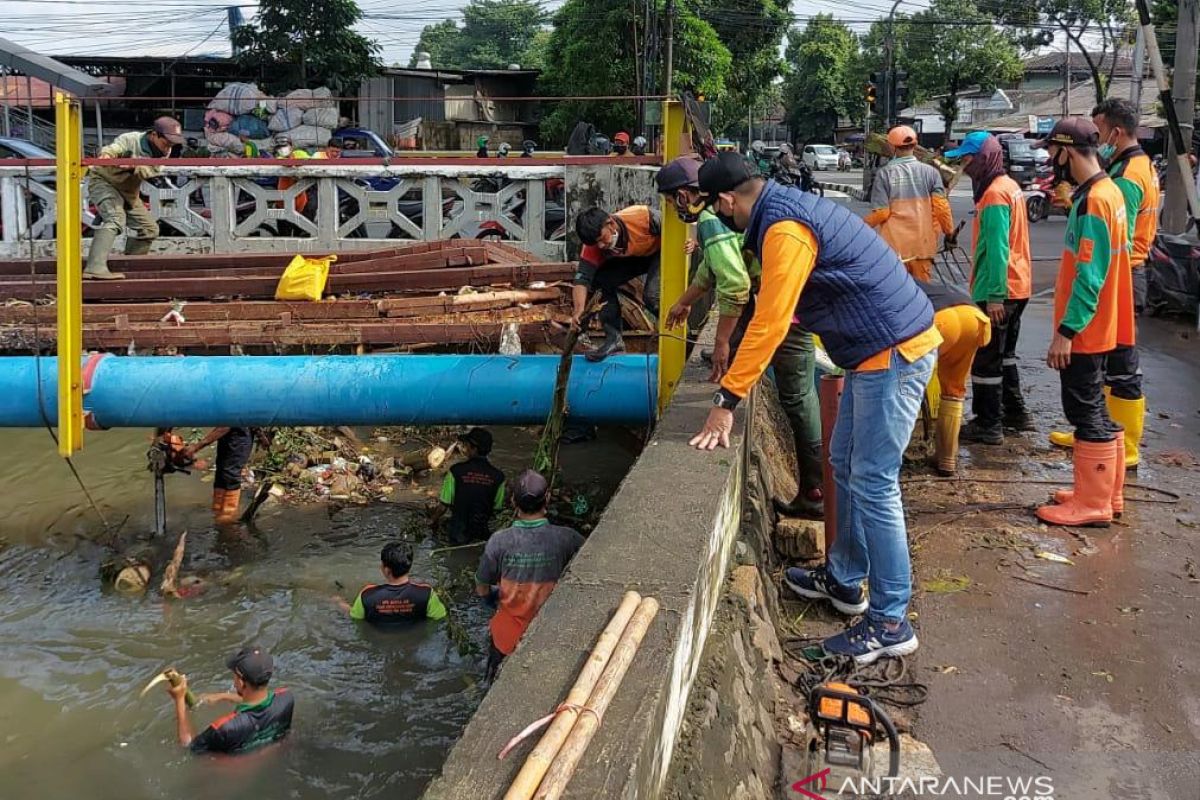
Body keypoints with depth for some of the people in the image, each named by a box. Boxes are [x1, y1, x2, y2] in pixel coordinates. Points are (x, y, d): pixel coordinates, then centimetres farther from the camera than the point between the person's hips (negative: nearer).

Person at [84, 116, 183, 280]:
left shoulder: (164, 152, -9)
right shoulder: (130, 140, -24)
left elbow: (149, 171, -25)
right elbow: (114, 147, -42)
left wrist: (133, 166, -46)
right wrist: (106, 154, -65)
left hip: (129, 191, 8)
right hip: (103, 181, -7)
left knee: (149, 229, 9)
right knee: (115, 219, -31)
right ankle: (95, 268, -41)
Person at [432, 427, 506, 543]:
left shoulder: (456, 471, -15)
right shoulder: (498, 477, -10)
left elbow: (443, 506, -9)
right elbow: (496, 508, 2)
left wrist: (434, 521, 10)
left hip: (458, 533, -2)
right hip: (483, 532, 2)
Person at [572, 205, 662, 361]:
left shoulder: (644, 216, -37)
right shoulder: (594, 245, -24)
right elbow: (582, 277, -30)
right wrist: (579, 309, -45)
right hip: (630, 259, 5)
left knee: (652, 296, -27)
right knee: (601, 279, -14)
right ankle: (613, 339, -5)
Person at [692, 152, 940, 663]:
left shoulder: (784, 228, -20)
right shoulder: (786, 208, 13)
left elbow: (770, 323, -23)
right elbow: (774, 310, 22)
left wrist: (726, 400, -18)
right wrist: (740, 369, 28)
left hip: (894, 353, -11)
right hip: (875, 351, 11)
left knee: (872, 485, -6)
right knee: (845, 466, 19)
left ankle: (891, 621, 2)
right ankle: (843, 579, 33)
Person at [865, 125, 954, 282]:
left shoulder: (884, 173, -8)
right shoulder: (930, 172, -3)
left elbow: (881, 213, -10)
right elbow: (941, 207, -6)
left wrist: (863, 225, 9)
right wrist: (949, 232, 9)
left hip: (895, 245, -2)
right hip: (922, 244, 2)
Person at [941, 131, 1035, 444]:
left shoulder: (994, 194, -18)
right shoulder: (1010, 186, 13)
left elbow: (997, 249, -24)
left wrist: (994, 295, -25)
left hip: (998, 290, -10)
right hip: (1017, 286, 10)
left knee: (985, 358, -2)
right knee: (1004, 353, 21)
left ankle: (988, 425, 3)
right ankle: (1015, 413, 30)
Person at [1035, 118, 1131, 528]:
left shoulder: (1093, 201, -20)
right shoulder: (1106, 191, 10)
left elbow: (1090, 277, -23)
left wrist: (1066, 331, -22)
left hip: (1083, 331, -10)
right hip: (1095, 328, 10)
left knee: (1086, 411, -2)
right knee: (1095, 408, 17)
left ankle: (1092, 504, 7)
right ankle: (1107, 492, 27)